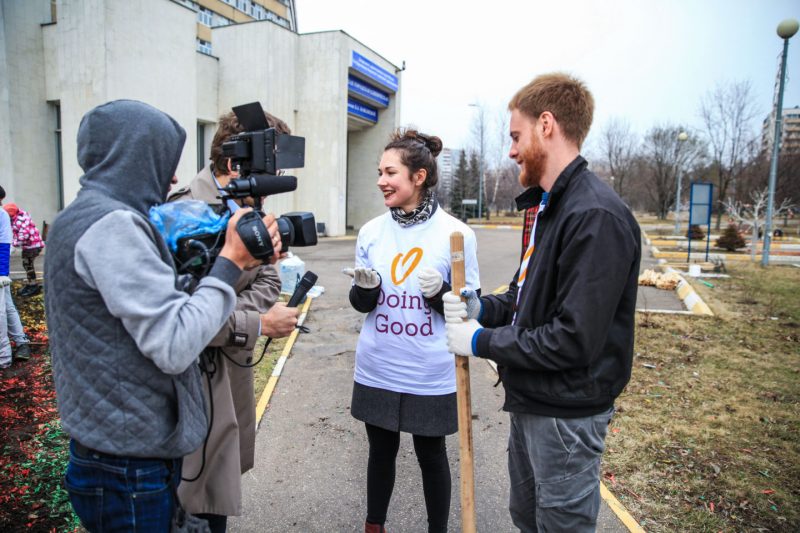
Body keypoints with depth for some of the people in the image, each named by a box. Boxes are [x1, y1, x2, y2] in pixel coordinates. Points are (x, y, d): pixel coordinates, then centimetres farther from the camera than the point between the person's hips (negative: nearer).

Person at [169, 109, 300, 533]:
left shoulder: (248, 209, 4)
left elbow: (267, 280, 5)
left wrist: (231, 312, -13)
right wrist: (257, 324, -20)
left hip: (233, 364, 8)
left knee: (226, 475, 21)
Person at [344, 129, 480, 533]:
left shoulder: (456, 233, -11)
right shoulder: (371, 231, -1)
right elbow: (361, 304, 5)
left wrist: (441, 293, -24)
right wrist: (365, 288, -17)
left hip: (431, 375, -3)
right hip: (377, 370, 3)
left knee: (431, 456, 16)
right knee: (381, 452, 20)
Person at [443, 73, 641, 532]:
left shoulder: (596, 216, -24)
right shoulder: (546, 205, 9)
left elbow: (574, 340, -27)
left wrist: (481, 342, -17)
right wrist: (482, 308, -2)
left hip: (567, 413, -9)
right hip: (530, 401, 9)